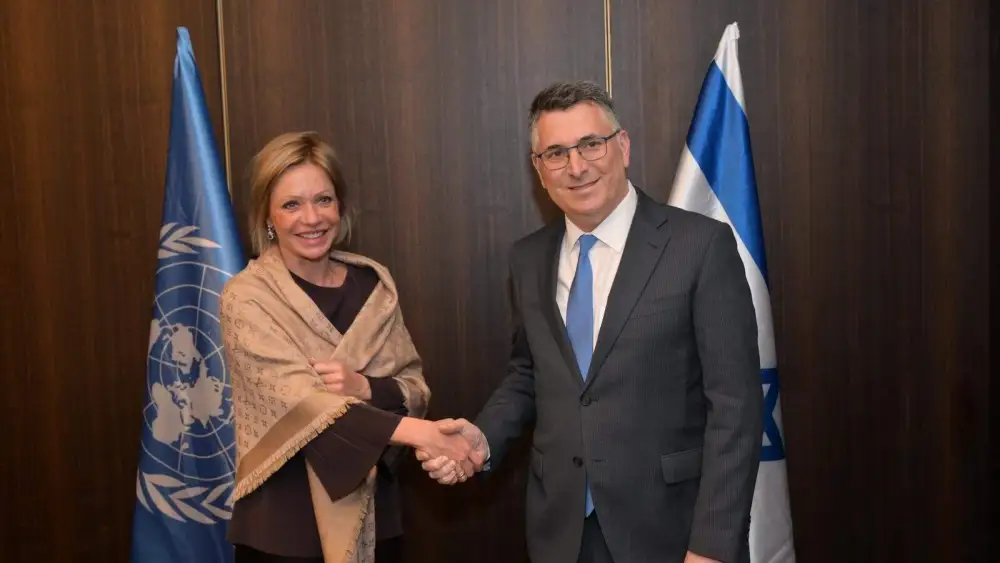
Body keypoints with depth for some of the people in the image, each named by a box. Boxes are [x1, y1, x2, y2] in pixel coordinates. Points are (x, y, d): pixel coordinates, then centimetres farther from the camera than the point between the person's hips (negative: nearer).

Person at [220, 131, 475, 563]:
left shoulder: (373, 282, 2)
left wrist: (365, 387, -19)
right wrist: (420, 433, -30)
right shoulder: (247, 297, -10)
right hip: (285, 516, -3)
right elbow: (299, 402, -20)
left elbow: (415, 389, 2)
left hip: (371, 511, 4)